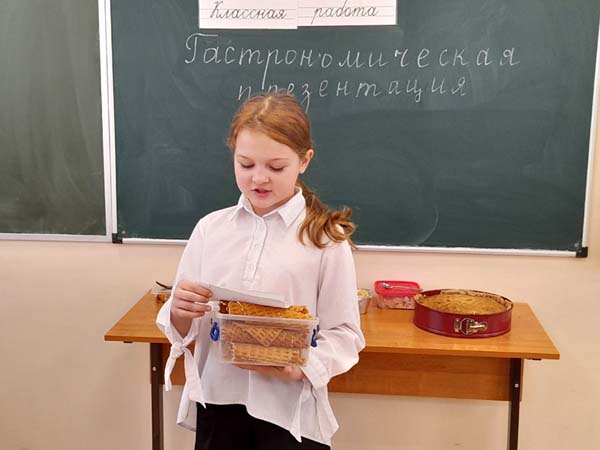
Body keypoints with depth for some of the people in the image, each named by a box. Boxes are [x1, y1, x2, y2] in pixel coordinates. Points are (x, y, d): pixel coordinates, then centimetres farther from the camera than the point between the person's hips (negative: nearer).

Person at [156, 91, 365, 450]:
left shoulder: (326, 238, -7)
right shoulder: (210, 228, 2)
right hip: (217, 401, 3)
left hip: (289, 410, -3)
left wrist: (302, 367, -22)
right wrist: (180, 313, -14)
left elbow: (344, 334, -7)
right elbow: (179, 326, 6)